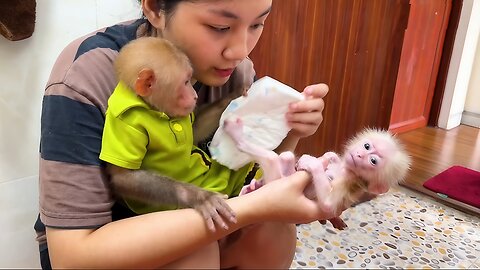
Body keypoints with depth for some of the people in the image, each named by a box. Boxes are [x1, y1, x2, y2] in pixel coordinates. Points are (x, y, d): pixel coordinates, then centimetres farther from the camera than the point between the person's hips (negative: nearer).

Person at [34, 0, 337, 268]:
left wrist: (288, 132, -24)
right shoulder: (85, 76, -28)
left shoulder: (231, 67, -13)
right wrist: (252, 208, -37)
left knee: (273, 232, -19)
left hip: (184, 215, 4)